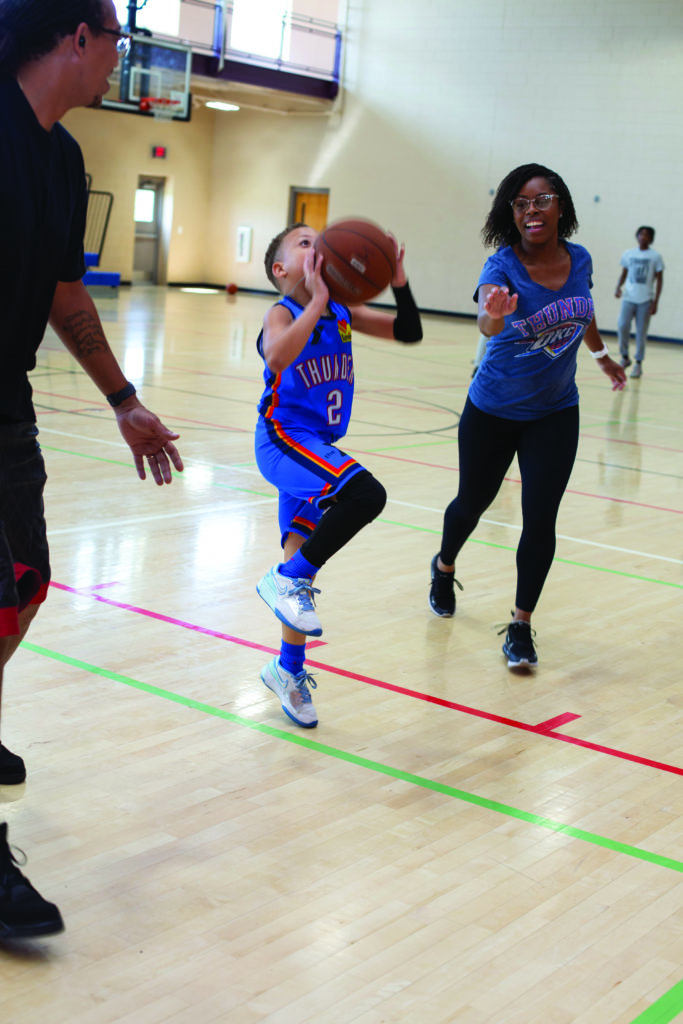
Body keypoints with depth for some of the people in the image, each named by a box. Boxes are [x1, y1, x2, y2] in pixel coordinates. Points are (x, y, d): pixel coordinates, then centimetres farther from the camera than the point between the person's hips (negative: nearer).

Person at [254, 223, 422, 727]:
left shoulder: (343, 311, 8)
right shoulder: (283, 313, -12)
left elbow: (409, 332, 9)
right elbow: (277, 356, -35)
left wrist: (400, 285, -6)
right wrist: (317, 301, -33)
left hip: (318, 448, 7)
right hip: (284, 439, -7)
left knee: (306, 561, 14)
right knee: (365, 494, -31)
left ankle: (289, 668, 29)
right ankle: (287, 578, -13)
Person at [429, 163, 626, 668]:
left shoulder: (579, 260, -9)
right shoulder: (502, 265, -23)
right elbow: (487, 319, -46)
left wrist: (602, 355, 27)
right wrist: (494, 314, -69)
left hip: (556, 414, 2)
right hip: (494, 412, -2)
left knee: (540, 519, -7)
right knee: (473, 501, 16)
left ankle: (521, 625, 7)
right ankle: (444, 568, 49)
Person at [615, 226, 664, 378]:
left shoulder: (655, 257, 1)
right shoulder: (628, 254, 8)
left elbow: (659, 280, 3)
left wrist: (655, 302, -4)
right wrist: (618, 287, -4)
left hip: (645, 300, -2)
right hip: (628, 298, 2)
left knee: (641, 332, 0)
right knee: (622, 326, -11)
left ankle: (638, 364, 8)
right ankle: (625, 357, 9)